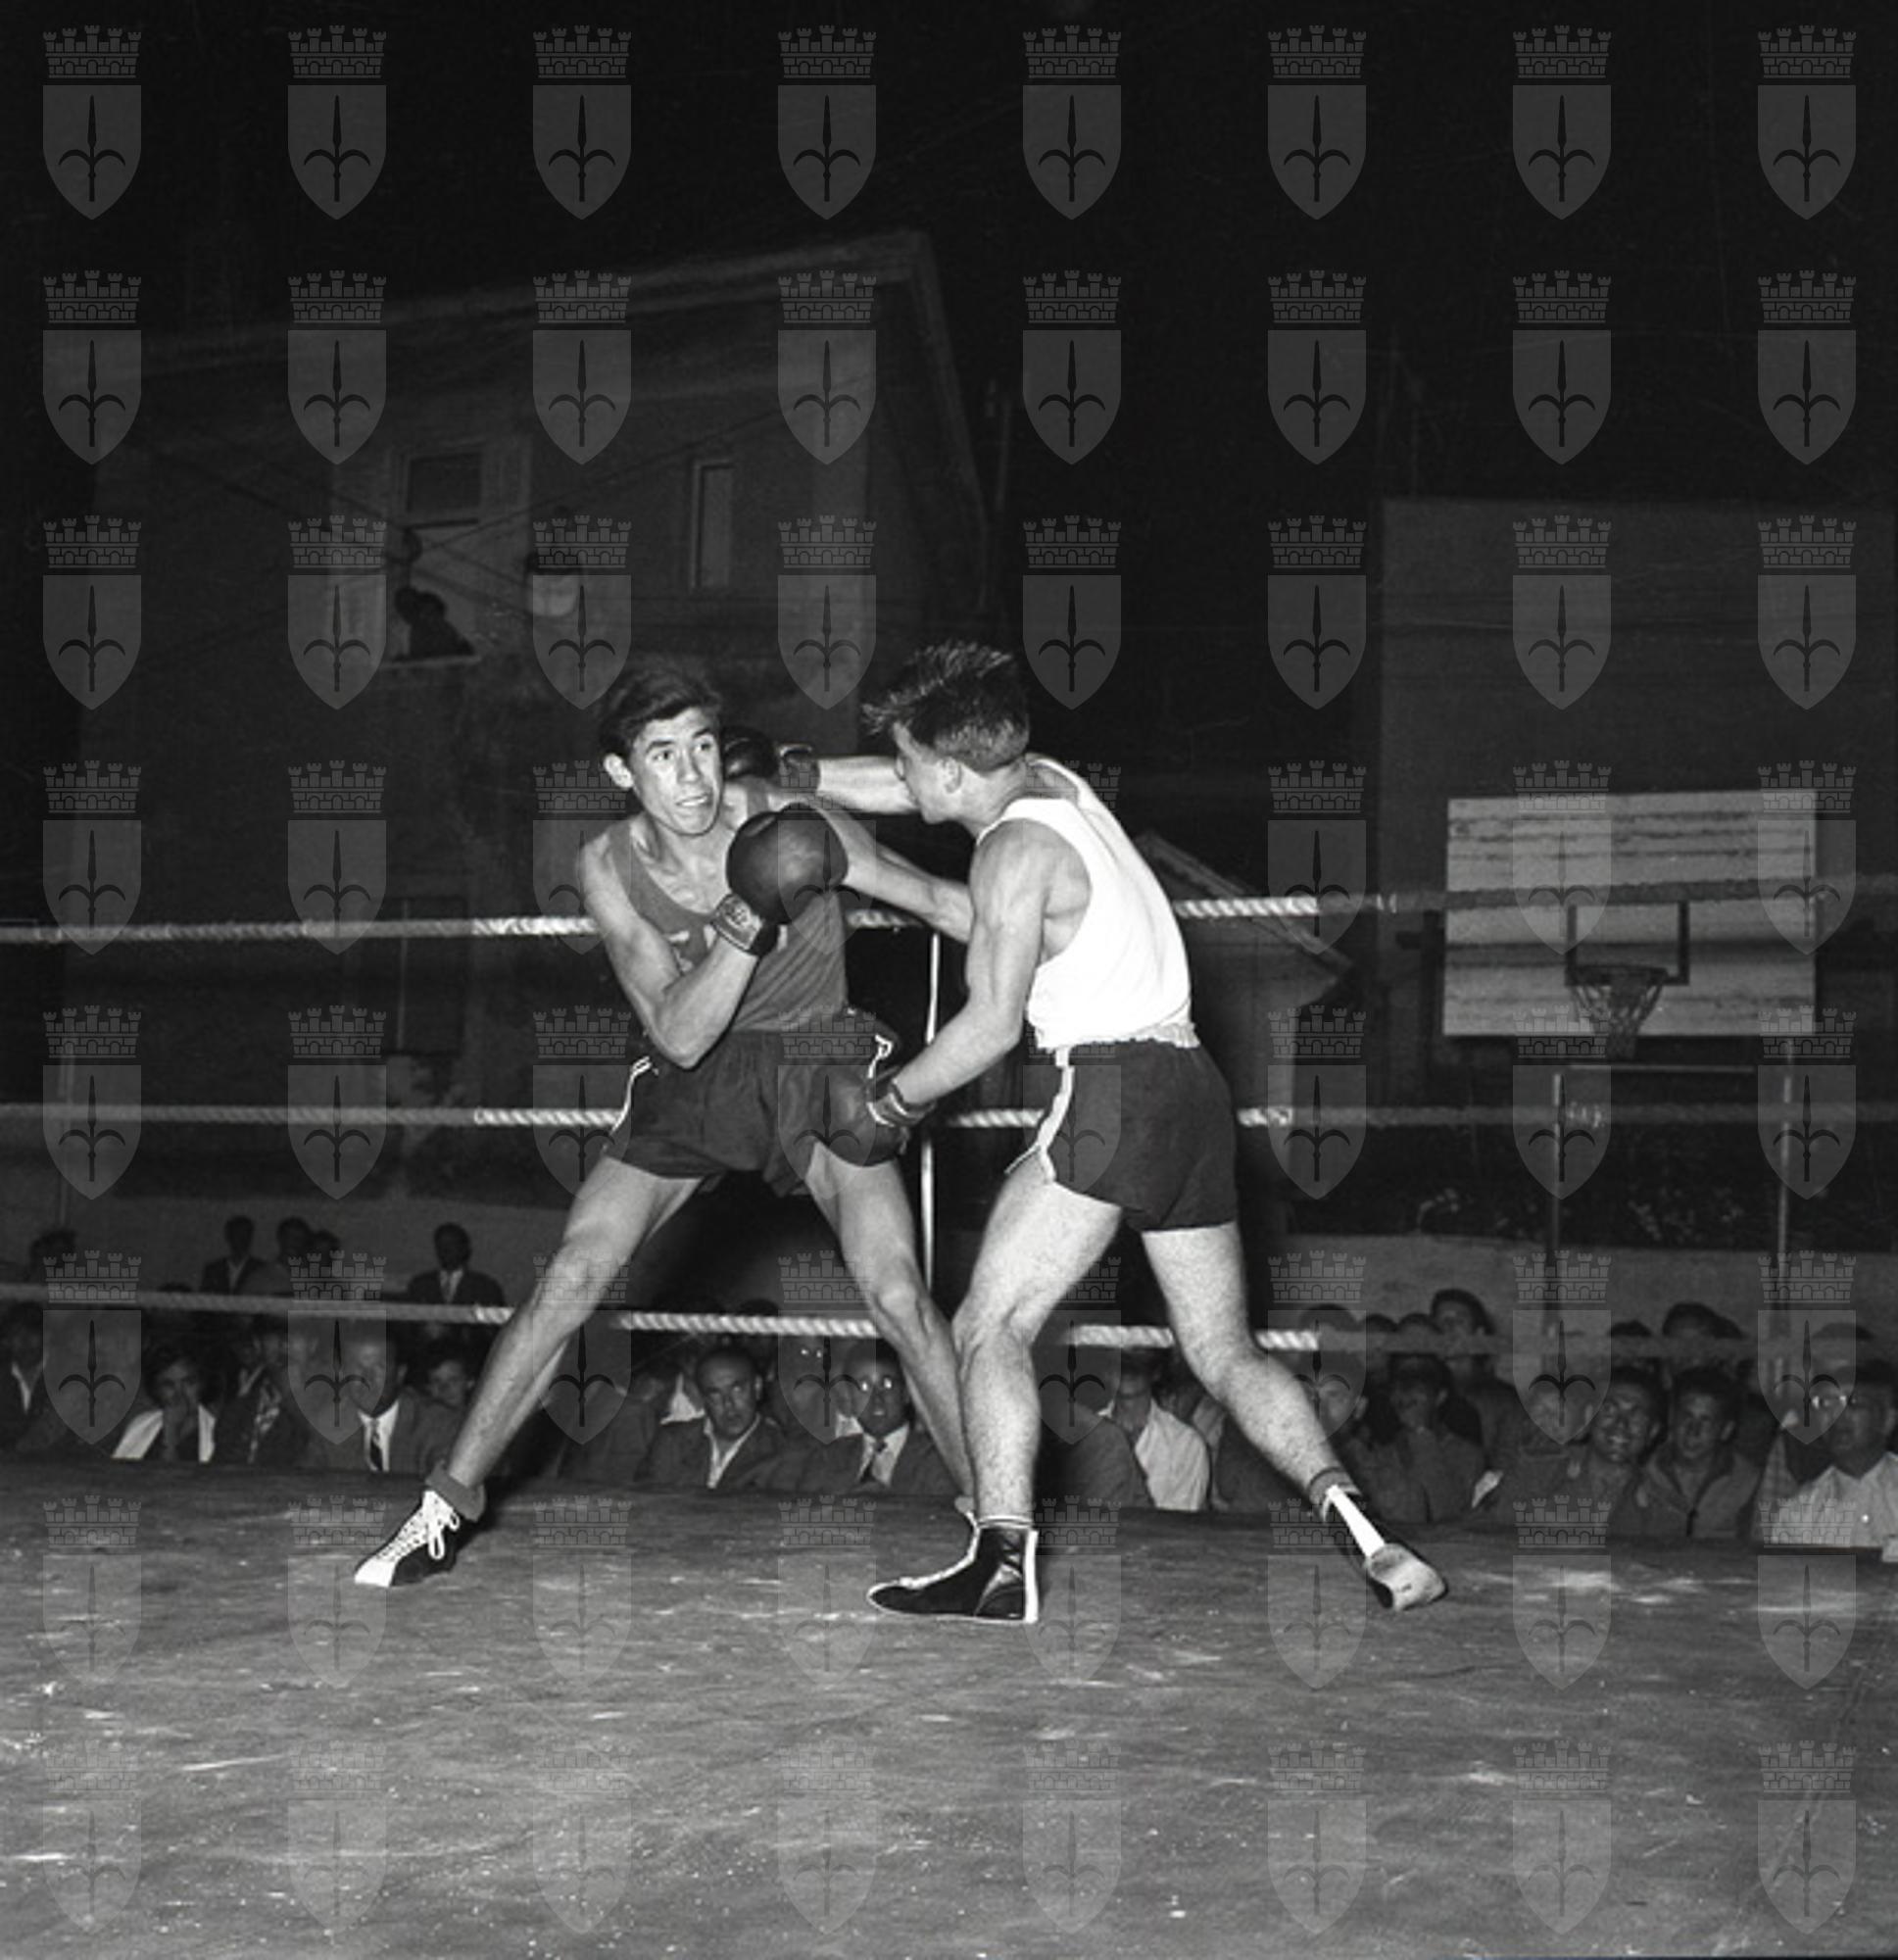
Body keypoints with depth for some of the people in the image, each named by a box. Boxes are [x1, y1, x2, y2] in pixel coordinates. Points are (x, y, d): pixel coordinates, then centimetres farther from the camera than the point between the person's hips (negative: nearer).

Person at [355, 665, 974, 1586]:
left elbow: (940, 901, -10)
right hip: (694, 1079, 1)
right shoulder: (609, 868, -15)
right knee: (567, 1283, -7)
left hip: (822, 1073, -1)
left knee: (901, 1301, -14)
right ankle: (450, 1499, 7)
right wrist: (747, 925, -37)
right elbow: (679, 1033, -23)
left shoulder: (785, 820, -19)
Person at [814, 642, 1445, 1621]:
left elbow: (993, 1022, -11)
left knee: (990, 1327, -5)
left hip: (1115, 1087, -9)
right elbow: (902, 790, 32)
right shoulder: (1052, 783, 16)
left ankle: (1005, 1560, -15)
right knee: (1225, 1352, 12)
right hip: (1194, 1088, 9)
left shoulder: (1015, 850, -9)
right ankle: (1348, 1514, -5)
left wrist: (897, 1096, 3)